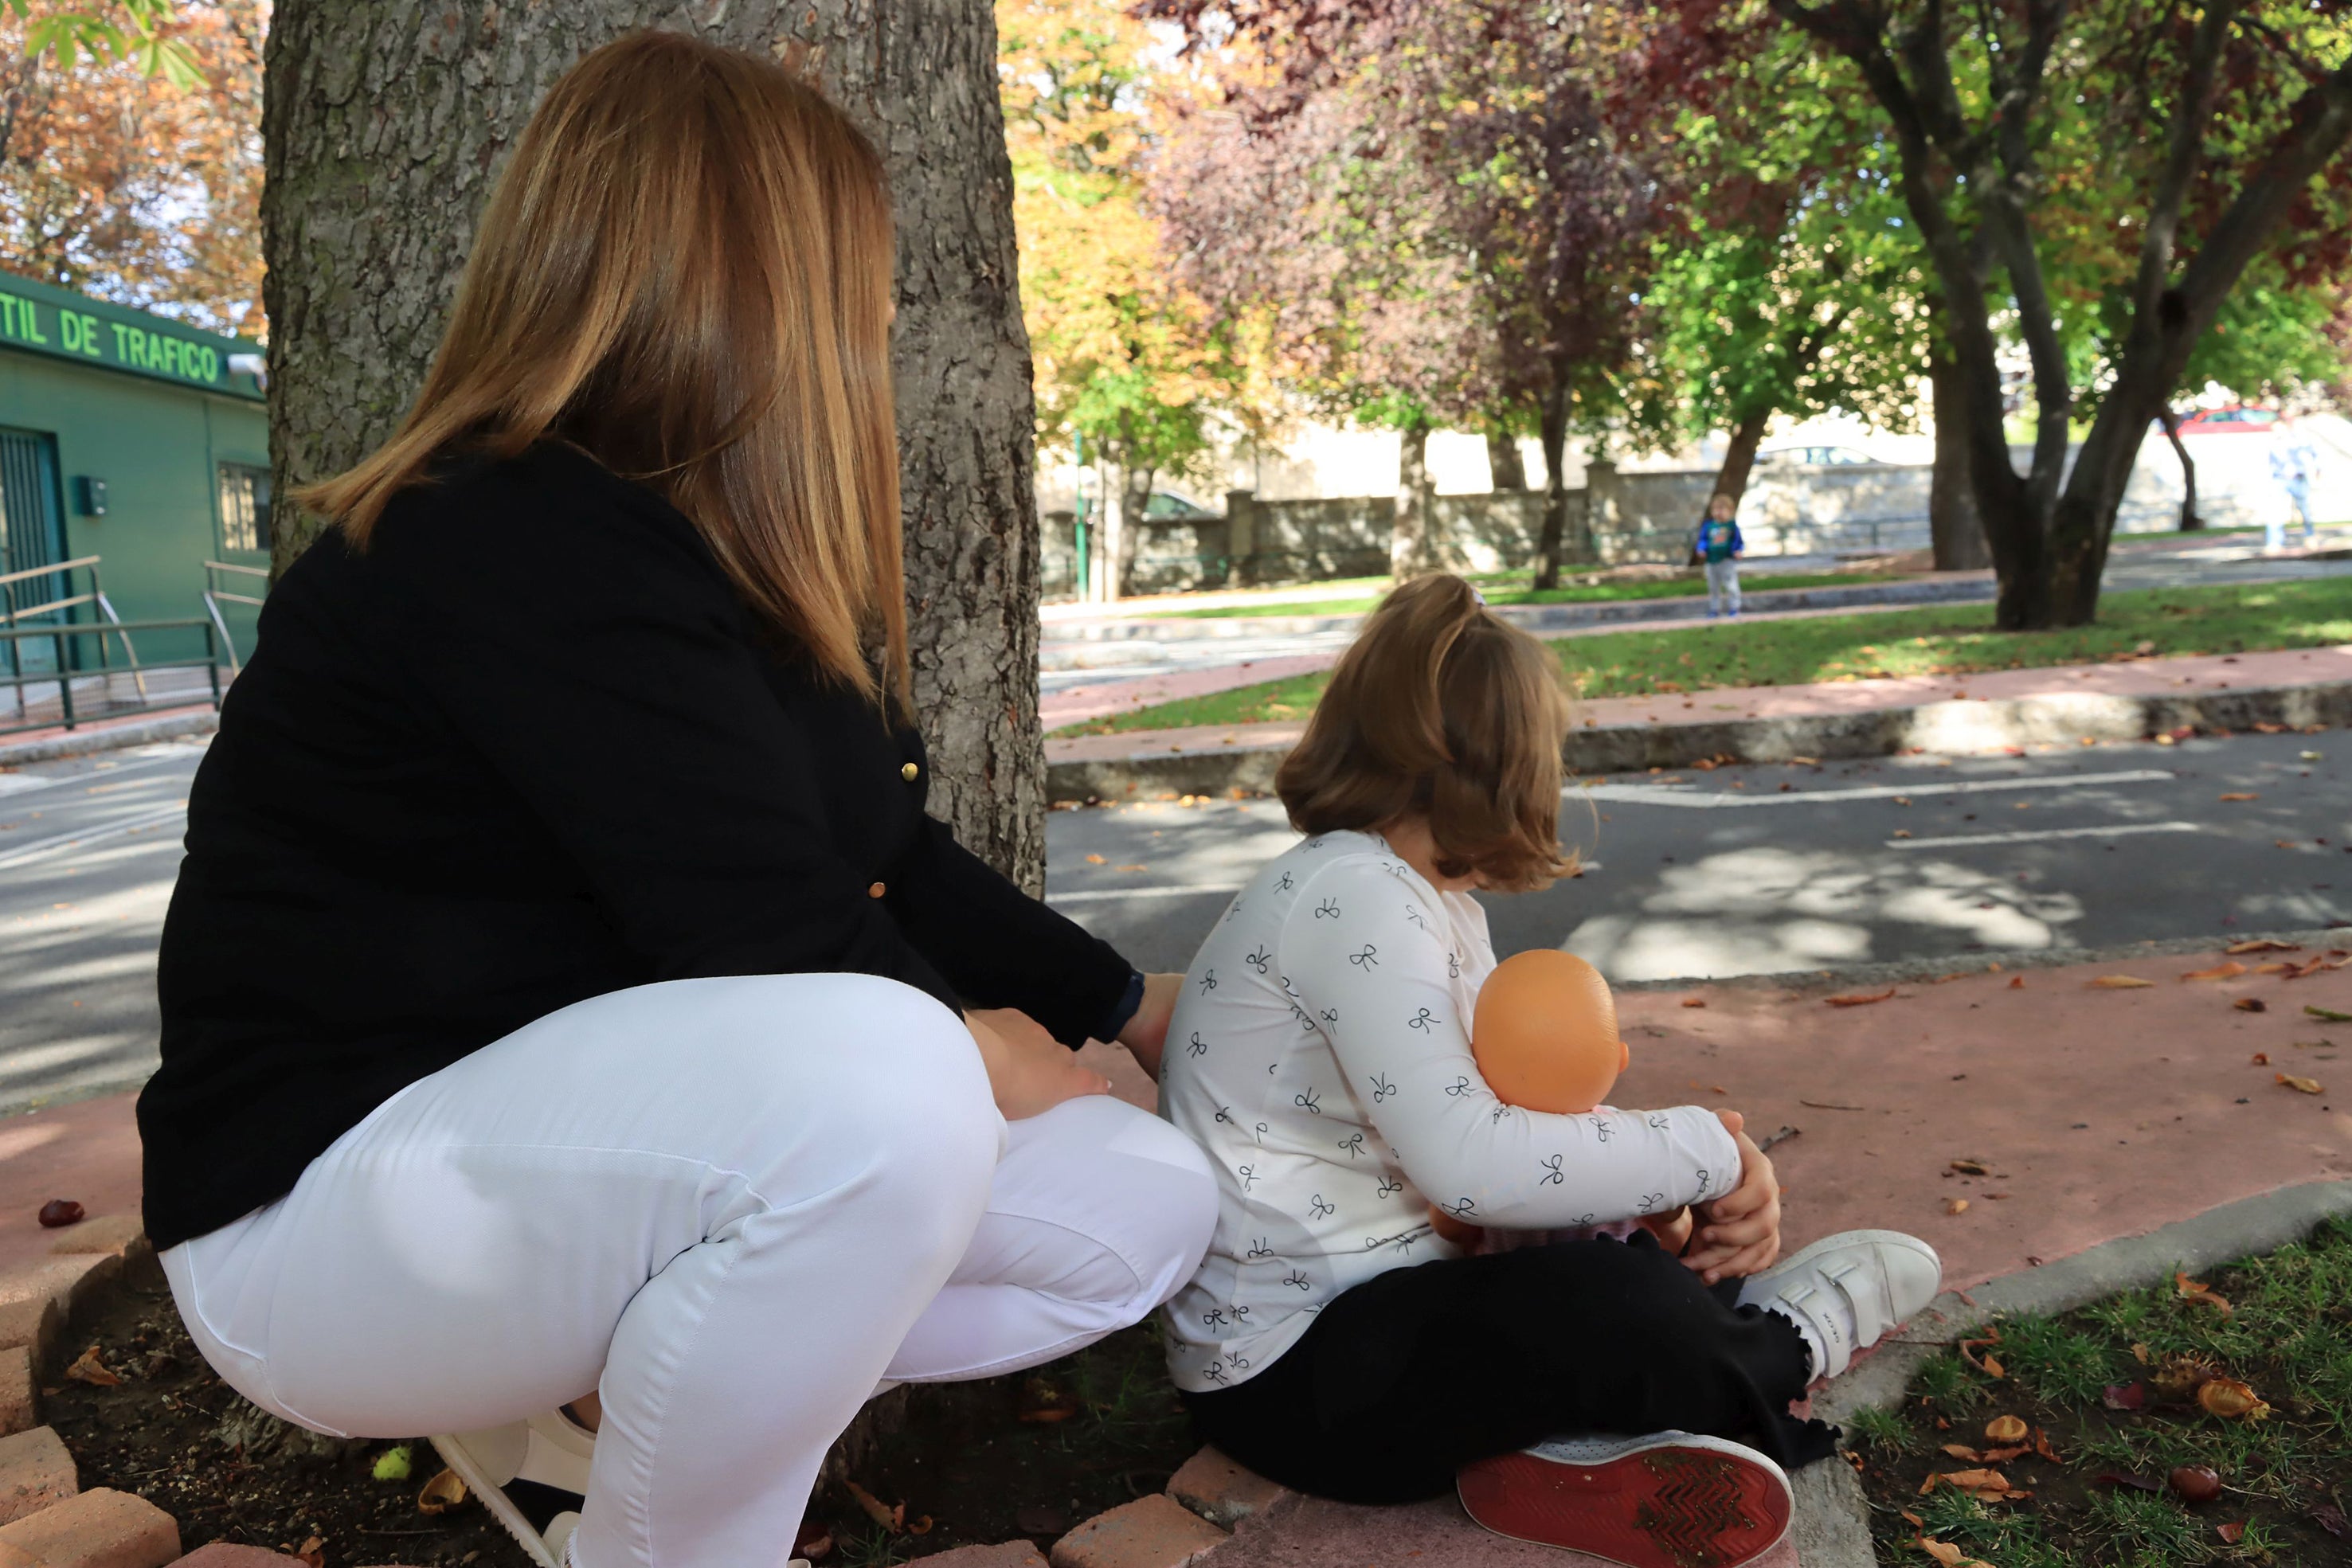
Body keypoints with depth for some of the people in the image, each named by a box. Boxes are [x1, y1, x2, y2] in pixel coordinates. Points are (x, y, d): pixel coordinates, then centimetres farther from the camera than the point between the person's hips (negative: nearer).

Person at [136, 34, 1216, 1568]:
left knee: (1148, 1208, 0)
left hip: (618, 1137, 9)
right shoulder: (523, 551, -23)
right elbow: (783, 953, -26)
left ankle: (588, 1408, 6)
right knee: (883, 1085, -38)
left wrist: (1136, 1006, 17)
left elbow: (889, 859, 12)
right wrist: (982, 1048, -7)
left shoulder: (717, 563, 7)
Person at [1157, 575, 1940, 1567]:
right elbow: (1475, 1165, -31)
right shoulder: (1351, 896, -22)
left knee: (1688, 1250, 11)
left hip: (1378, 1295, 10)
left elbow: (1515, 1114, 1)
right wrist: (1712, 1150, -18)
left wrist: (1723, 1191, -14)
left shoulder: (1434, 901, 9)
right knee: (1627, 1308, -26)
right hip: (1291, 1374, -10)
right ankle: (1781, 1346, 6)